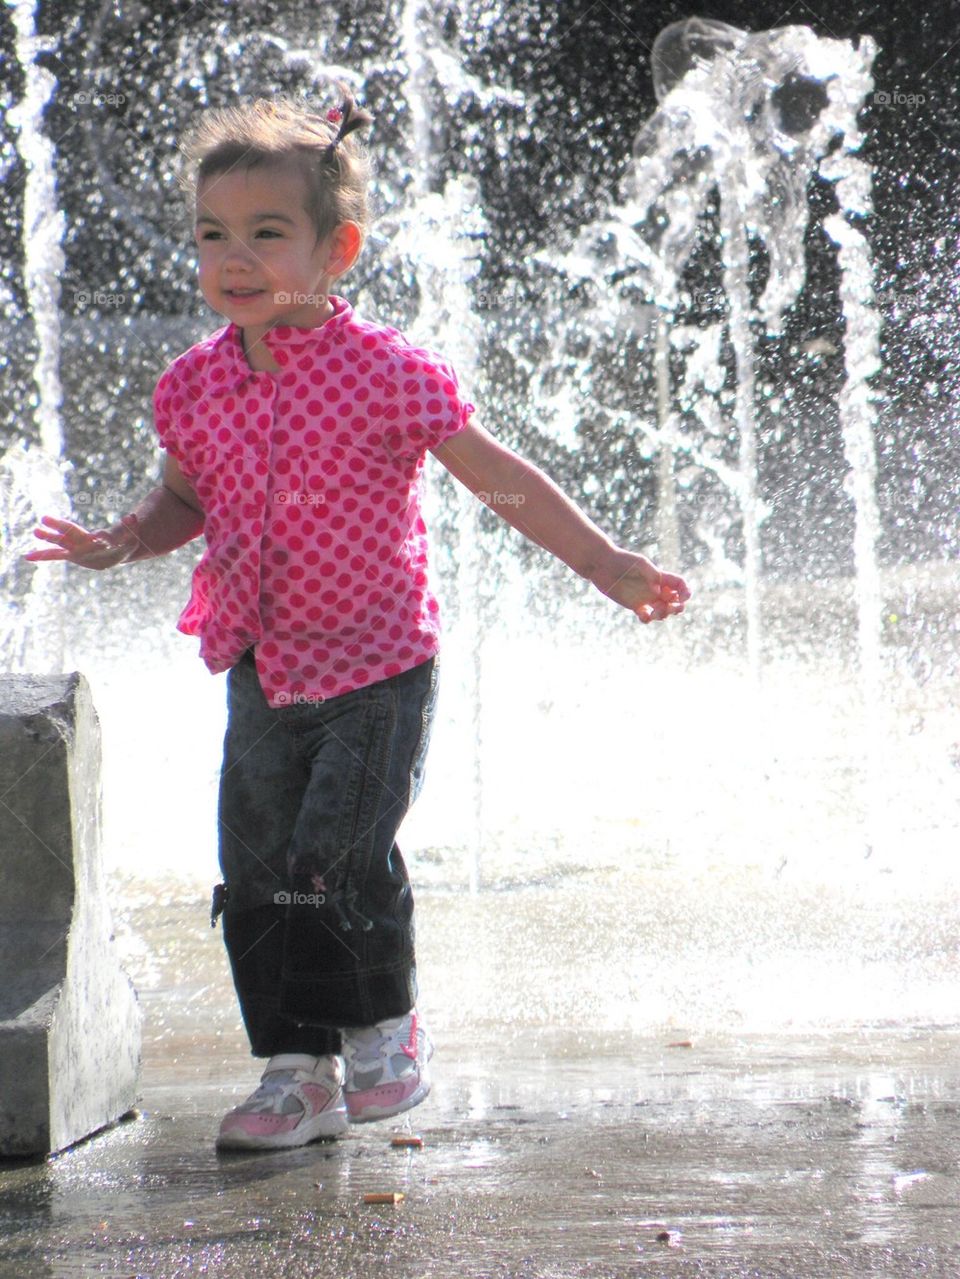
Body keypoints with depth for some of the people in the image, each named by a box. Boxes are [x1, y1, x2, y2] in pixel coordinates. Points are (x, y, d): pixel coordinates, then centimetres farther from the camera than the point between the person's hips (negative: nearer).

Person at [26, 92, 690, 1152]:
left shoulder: (384, 371, -14)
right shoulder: (196, 384, 0)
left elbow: (497, 478, -7)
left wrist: (606, 566, -7)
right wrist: (125, 543, -4)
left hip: (376, 668, -5)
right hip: (261, 671, 5)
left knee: (342, 858, -14)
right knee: (256, 876, 4)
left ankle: (385, 1025, 14)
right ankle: (300, 1071, 17)